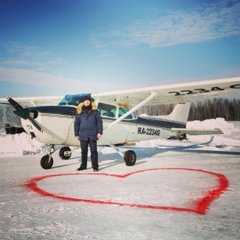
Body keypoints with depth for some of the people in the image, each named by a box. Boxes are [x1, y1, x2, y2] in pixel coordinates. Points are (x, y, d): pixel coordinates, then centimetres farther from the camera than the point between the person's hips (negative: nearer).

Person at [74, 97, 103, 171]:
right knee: (84, 151, 11)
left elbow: (99, 122, 2)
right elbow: (76, 123, 9)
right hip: (83, 135, 2)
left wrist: (99, 132, -6)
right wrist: (76, 134, 5)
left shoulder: (95, 111, 2)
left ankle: (95, 166, 8)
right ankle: (83, 165, 23)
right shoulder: (79, 112, 6)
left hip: (92, 135, -2)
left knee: (93, 150, 1)